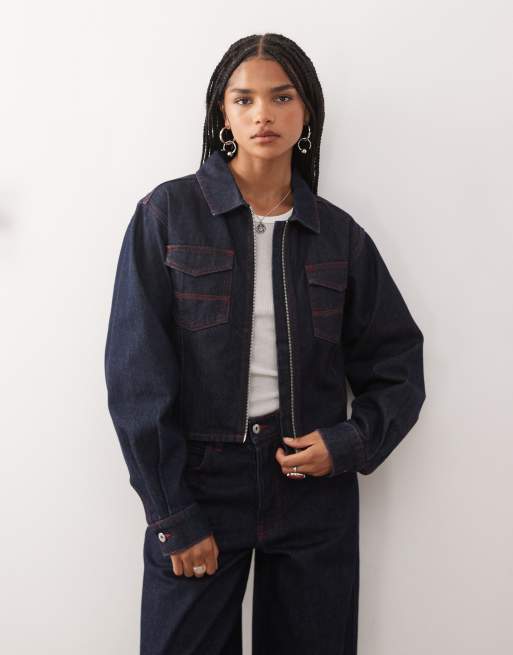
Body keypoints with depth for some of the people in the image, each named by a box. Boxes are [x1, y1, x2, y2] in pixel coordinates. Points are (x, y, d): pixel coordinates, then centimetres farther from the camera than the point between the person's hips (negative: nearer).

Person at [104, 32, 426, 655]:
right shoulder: (168, 213, -4)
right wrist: (172, 515, -10)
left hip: (315, 489, 2)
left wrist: (352, 443, -9)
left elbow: (397, 364, 9)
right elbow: (137, 370, -7)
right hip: (197, 482, -2)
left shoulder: (339, 234, 3)